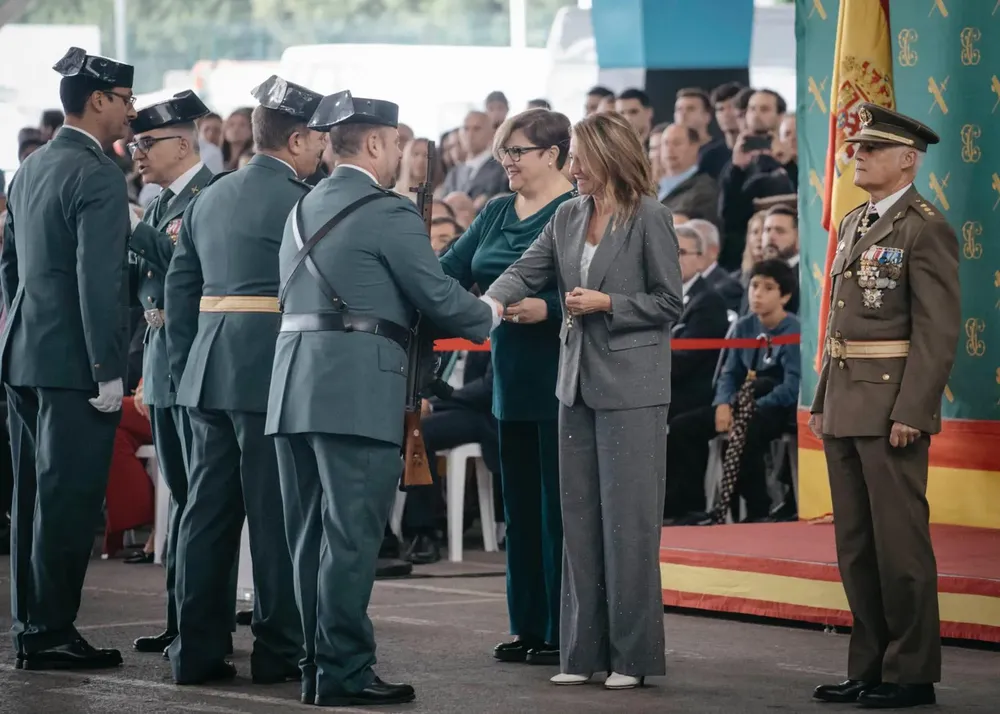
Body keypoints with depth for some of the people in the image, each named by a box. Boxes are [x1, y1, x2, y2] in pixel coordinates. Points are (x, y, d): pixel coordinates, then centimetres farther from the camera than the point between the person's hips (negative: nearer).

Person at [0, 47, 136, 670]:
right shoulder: (98, 177, -14)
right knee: (69, 499, -4)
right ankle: (52, 634, -2)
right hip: (75, 363, -9)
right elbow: (99, 281, -19)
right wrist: (108, 371, -17)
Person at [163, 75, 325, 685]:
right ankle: (279, 649, 3)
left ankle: (197, 649, 10)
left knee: (208, 510, 8)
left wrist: (183, 370, 18)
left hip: (207, 371, 7)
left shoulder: (211, 197, 14)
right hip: (271, 373, -7)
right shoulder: (296, 201, -9)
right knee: (275, 513, -1)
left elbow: (181, 286, 16)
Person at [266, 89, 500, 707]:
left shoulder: (305, 209, 18)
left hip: (295, 385, 8)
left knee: (311, 534, 11)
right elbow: (436, 294, -8)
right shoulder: (389, 213, -7)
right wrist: (488, 317, 12)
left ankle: (317, 665, 15)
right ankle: (344, 671, -5)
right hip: (358, 389, -8)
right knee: (351, 535, -6)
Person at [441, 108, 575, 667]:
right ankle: (530, 626, 19)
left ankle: (563, 632, 3)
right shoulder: (497, 213, 13)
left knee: (558, 505, -4)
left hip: (559, 383, -8)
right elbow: (451, 270, 6)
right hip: (512, 381, 8)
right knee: (520, 505, 12)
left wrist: (547, 308, -33)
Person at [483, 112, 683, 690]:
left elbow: (669, 303, -7)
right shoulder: (569, 216, 8)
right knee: (580, 521, 9)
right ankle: (584, 651, 15)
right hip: (579, 383, 7)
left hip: (631, 388, -7)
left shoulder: (650, 218, -9)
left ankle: (632, 655, 3)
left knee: (628, 522, -3)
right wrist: (490, 302, -16)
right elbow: (527, 272, 3)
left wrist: (606, 304, -15)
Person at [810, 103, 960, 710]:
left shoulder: (926, 229, -10)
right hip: (846, 406, 9)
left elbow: (939, 331, -15)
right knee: (855, 545, 11)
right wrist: (824, 401, 16)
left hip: (893, 406, -9)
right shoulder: (854, 225, 16)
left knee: (899, 541, -4)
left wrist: (912, 411, -20)